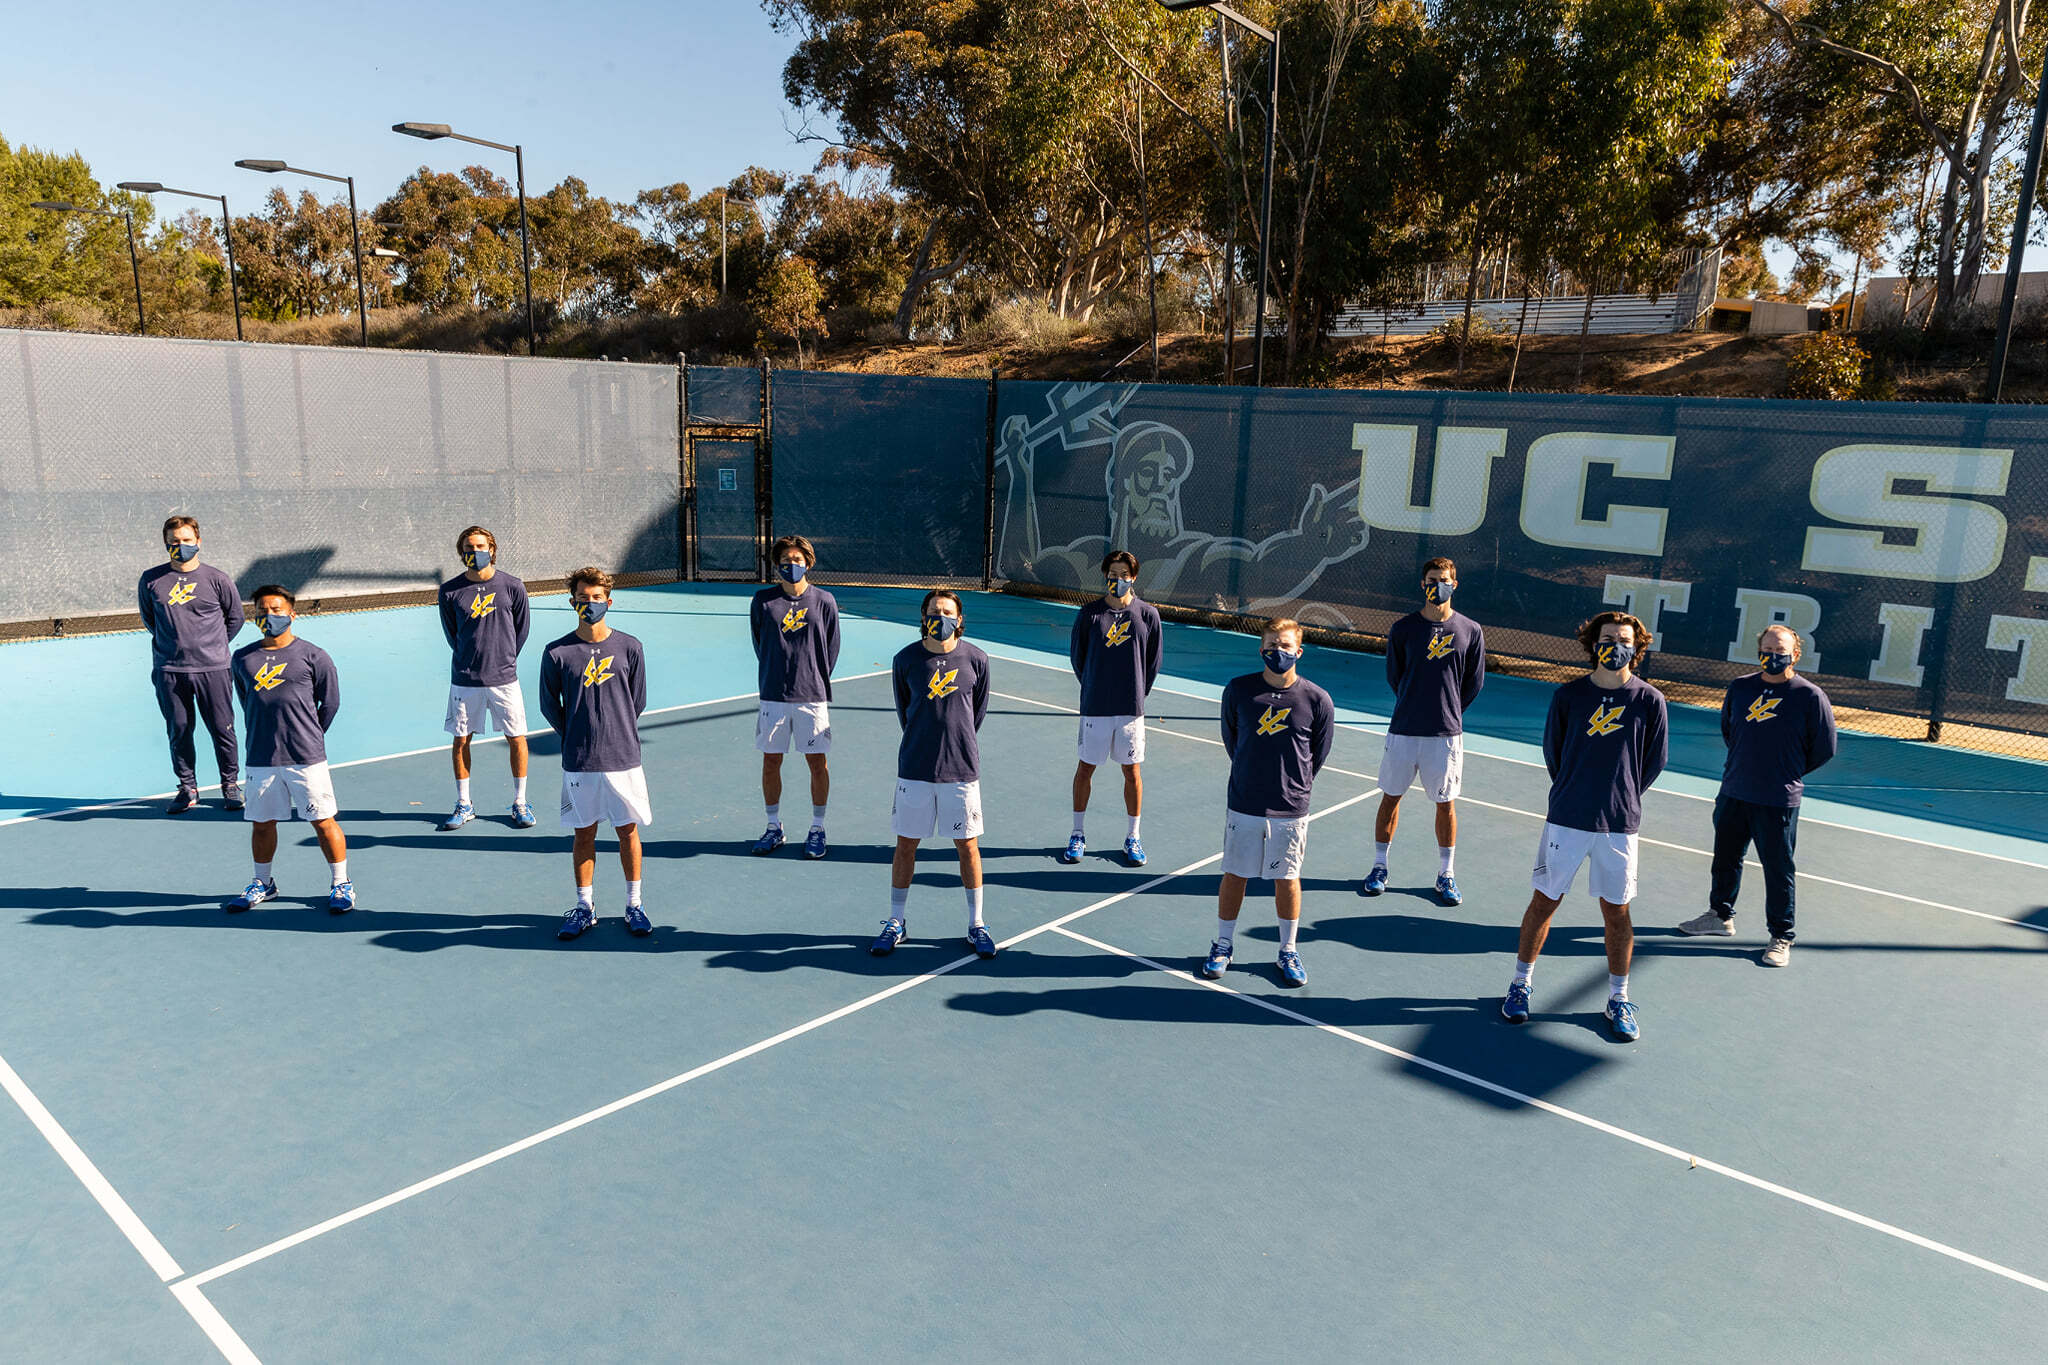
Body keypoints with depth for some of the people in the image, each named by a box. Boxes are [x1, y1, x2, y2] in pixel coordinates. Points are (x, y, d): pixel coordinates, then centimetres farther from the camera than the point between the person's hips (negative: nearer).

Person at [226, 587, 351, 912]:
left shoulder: (312, 656, -2)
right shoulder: (243, 658, 8)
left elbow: (330, 703, 4)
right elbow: (245, 702, 18)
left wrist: (308, 738, 8)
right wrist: (265, 738, 13)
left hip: (307, 759, -3)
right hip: (260, 760, 3)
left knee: (323, 821, 0)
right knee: (262, 823, 13)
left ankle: (340, 884, 13)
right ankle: (262, 883, 32)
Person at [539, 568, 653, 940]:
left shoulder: (629, 648, -1)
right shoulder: (556, 653, -3)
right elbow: (549, 706, 7)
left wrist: (618, 736, 9)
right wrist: (575, 739, 9)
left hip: (623, 757, 0)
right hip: (578, 763, 0)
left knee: (628, 831, 7)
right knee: (584, 833, 10)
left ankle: (634, 904, 19)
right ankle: (585, 906, 23)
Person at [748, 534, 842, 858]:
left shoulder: (824, 601, 0)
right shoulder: (763, 600, 2)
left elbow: (831, 648, 7)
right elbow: (758, 643, 11)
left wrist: (817, 680, 7)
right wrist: (774, 676, 10)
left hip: (812, 697, -1)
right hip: (773, 696, 1)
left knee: (817, 763, 3)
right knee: (770, 762, 7)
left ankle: (817, 829, 17)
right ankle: (774, 828, 23)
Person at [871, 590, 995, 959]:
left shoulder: (976, 660, -4)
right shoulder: (906, 660, -3)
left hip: (961, 769, 0)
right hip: (914, 769, 1)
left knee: (968, 846, 7)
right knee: (906, 845, 9)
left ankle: (976, 925, 21)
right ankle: (896, 922, 25)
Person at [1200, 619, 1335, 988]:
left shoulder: (1318, 700, -8)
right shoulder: (1238, 690, -5)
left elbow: (1318, 755, 5)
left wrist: (1293, 787, 10)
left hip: (1290, 810, -1)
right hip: (1243, 805, 1)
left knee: (1287, 880, 10)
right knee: (1234, 876, 10)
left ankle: (1288, 952, 27)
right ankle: (1223, 945, 28)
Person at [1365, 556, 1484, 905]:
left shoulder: (1471, 631, -1)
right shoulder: (1404, 628, -2)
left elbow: (1474, 682, 9)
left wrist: (1449, 711, 12)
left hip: (1446, 732, 0)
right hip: (1403, 730, 0)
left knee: (1446, 803, 7)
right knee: (1390, 797, 8)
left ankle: (1446, 874, 21)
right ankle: (1379, 867, 22)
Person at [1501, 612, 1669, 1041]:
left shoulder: (1650, 700, -3)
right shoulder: (1568, 695, -2)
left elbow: (1654, 762, 7)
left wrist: (1622, 799, 11)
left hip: (1618, 825, 0)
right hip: (1565, 820, 0)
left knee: (1616, 913, 8)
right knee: (1543, 903, 8)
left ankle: (1619, 999, 24)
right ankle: (1520, 984, 24)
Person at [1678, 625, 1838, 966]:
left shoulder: (1811, 696, -9)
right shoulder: (1740, 687, 3)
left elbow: (1824, 749, -1)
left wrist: (1790, 772, 7)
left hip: (1778, 803, -5)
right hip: (1733, 794, 5)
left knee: (1778, 870, 2)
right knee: (1725, 858, 18)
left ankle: (1782, 937, 15)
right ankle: (1720, 916, 37)